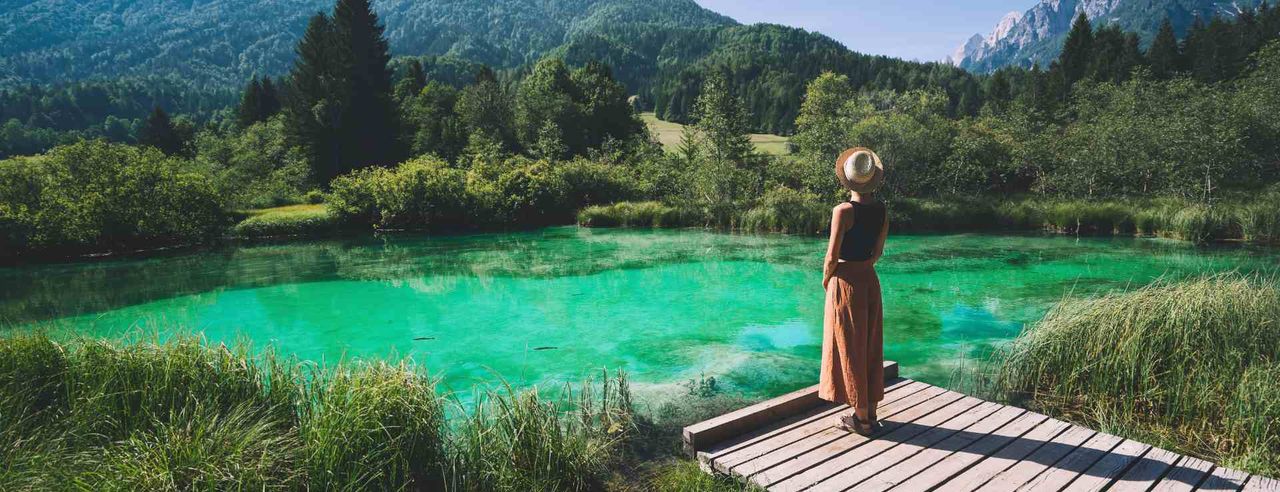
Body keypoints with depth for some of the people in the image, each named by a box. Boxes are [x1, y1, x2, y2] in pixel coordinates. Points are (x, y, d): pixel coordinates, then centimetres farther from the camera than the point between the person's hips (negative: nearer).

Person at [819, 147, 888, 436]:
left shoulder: (843, 211, -18)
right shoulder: (881, 210, 1)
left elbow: (832, 256, -15)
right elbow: (878, 252, 9)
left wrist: (826, 279, 2)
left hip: (846, 282, -6)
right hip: (870, 281, 6)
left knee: (850, 349, 3)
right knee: (871, 347, 14)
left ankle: (861, 418, 12)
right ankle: (870, 412, 24)